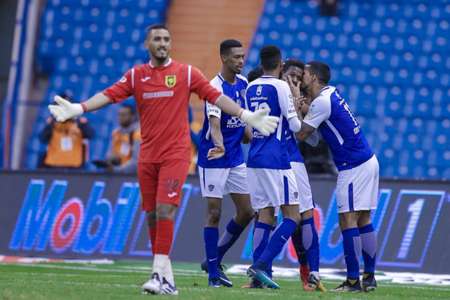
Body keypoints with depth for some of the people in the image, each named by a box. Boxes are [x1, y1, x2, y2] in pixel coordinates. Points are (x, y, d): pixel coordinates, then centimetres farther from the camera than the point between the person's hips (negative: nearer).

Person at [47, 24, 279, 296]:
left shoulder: (186, 73, 1)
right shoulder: (136, 75, 9)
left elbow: (215, 96, -1)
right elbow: (109, 95, 1)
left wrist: (247, 116, -8)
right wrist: (77, 109, -13)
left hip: (175, 154, -4)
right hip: (147, 156, 4)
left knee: (164, 210, -16)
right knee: (152, 215, 5)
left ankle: (160, 275, -16)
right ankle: (168, 279, 13)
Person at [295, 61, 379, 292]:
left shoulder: (321, 102, -15)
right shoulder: (331, 92, 12)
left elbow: (301, 134, -12)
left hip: (353, 167, -9)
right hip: (367, 161, 9)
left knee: (348, 220, -7)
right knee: (363, 221, 10)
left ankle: (353, 280, -7)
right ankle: (369, 277, 11)